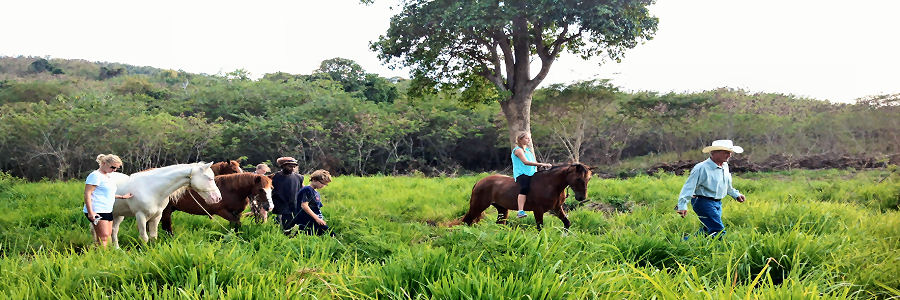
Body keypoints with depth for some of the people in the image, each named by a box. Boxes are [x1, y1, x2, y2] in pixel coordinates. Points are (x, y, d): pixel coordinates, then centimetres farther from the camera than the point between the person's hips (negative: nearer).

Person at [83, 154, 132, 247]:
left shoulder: (107, 176, 18)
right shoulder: (95, 175, -10)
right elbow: (87, 194, -17)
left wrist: (122, 197, 25)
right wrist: (90, 212, -24)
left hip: (107, 211, 10)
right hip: (97, 211, -10)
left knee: (108, 235, 9)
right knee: (103, 237, -14)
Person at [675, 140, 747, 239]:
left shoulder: (725, 166, 11)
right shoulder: (702, 168, -16)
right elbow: (689, 187, -19)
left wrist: (736, 195, 20)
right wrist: (683, 205, -26)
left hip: (718, 203, 9)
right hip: (704, 202, -9)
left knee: (707, 231, 12)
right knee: (719, 232, -16)